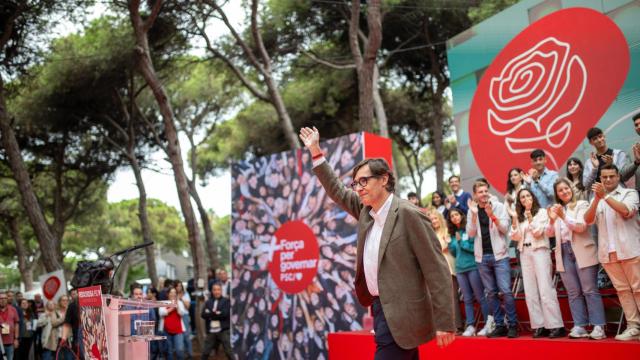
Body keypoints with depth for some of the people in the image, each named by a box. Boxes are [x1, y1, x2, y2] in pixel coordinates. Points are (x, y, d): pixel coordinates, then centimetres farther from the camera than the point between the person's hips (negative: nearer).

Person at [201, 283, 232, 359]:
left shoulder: (226, 301, 1)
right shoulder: (208, 302, 11)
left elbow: (225, 313, -14)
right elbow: (203, 314, -2)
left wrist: (211, 314, -7)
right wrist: (216, 313, -13)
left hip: (223, 330, -3)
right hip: (211, 331, 4)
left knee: (229, 351, -1)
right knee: (205, 352, 11)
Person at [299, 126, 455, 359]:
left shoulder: (408, 214, -16)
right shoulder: (366, 210, 7)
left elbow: (437, 272, -16)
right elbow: (336, 191, 21)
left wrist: (444, 323, -18)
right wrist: (315, 151, 16)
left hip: (400, 314, -8)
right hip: (379, 307, 8)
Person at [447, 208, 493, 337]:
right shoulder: (453, 234, 13)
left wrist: (461, 242, -12)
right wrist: (451, 245, 2)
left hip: (473, 267, -6)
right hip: (460, 269, 6)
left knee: (480, 297, -1)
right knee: (467, 299, 7)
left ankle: (489, 324, 6)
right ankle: (470, 326, 9)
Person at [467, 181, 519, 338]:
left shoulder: (499, 206, 1)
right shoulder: (472, 211, 7)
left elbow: (505, 229, -6)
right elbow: (471, 233, -1)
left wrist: (492, 215, -21)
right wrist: (474, 215, -13)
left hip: (499, 254, -3)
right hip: (482, 257, 3)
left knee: (506, 291, -8)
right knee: (491, 293, 5)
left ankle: (512, 325, 2)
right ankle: (499, 325, 12)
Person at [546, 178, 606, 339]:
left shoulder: (581, 205, 3)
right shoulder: (556, 209, 15)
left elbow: (581, 227, -9)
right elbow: (549, 233, 8)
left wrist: (563, 217, -19)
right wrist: (552, 220, -11)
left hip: (582, 252, -4)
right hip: (564, 253, 4)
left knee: (590, 290, -6)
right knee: (573, 292, 3)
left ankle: (598, 326, -6)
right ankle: (579, 326, 4)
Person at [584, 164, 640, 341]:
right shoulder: (597, 199, 16)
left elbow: (626, 211, -16)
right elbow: (588, 220, 1)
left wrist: (605, 196, -14)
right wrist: (597, 199, -12)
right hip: (608, 252, 4)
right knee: (622, 289, 4)